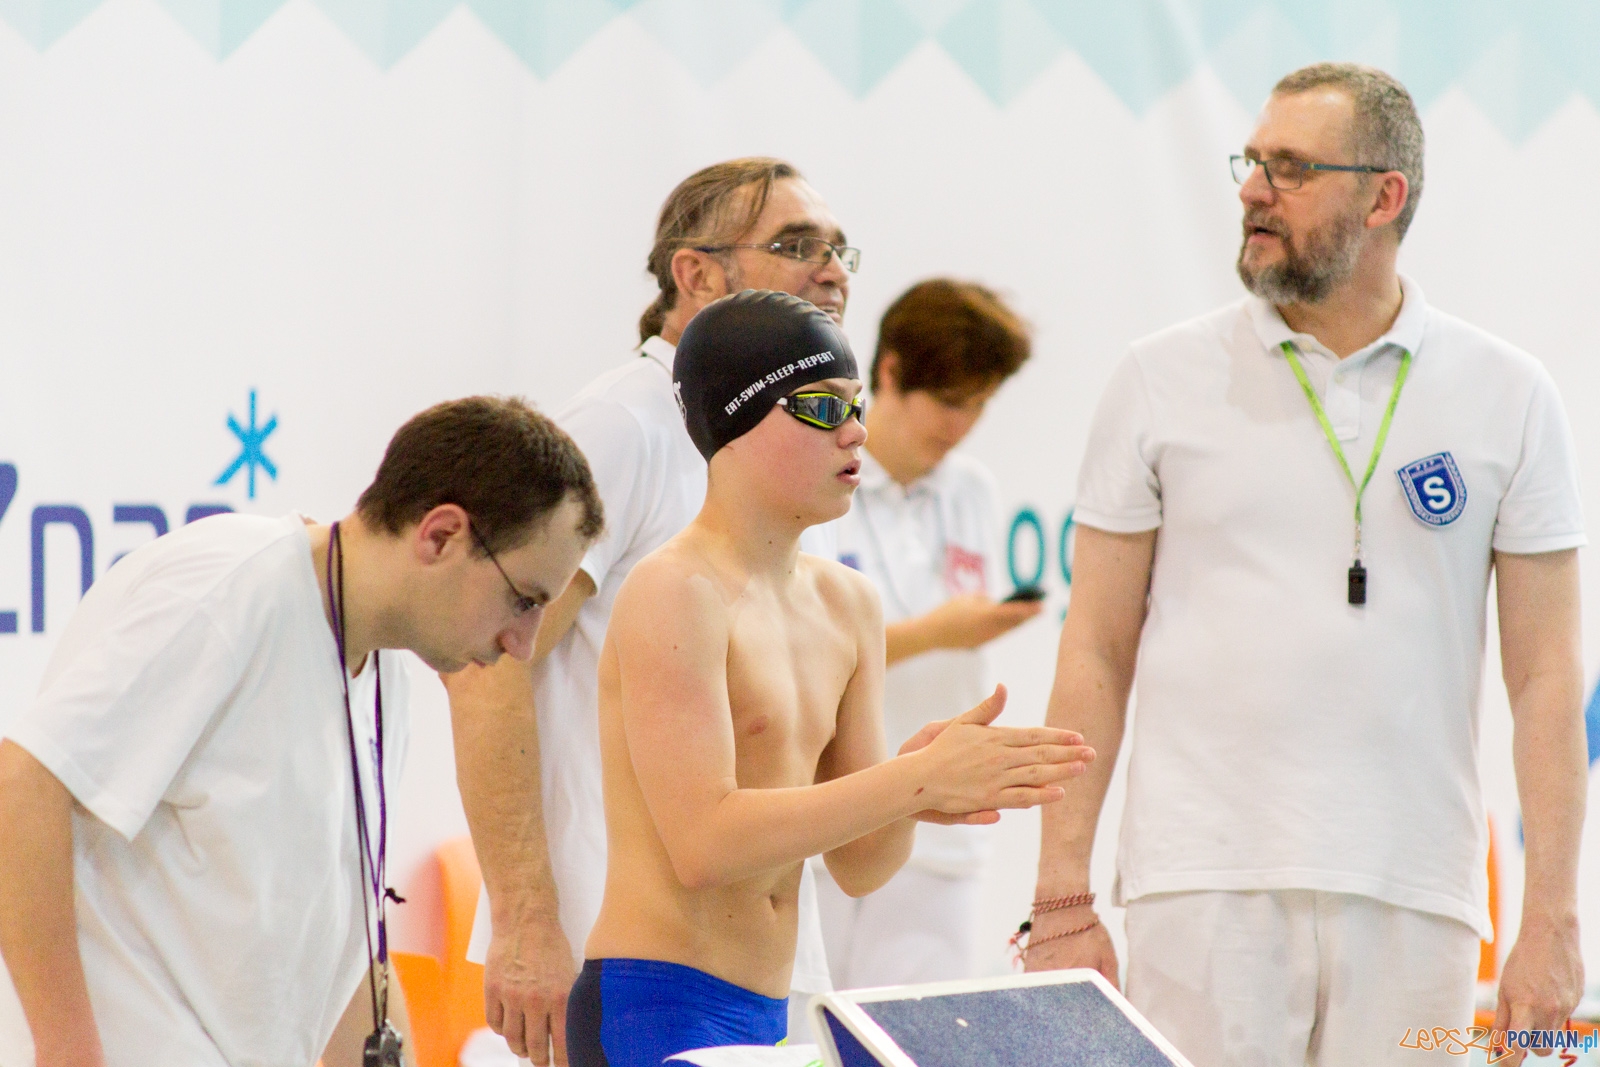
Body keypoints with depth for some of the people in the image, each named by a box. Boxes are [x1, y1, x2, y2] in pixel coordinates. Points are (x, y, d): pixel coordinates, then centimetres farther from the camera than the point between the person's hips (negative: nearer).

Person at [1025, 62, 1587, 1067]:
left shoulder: (1508, 395, 6)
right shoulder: (1162, 381, 5)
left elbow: (1547, 673, 5)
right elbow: (1096, 654, 6)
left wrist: (1552, 919, -3)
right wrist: (1060, 899, 0)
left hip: (1416, 902, 1)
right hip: (1206, 884, 0)